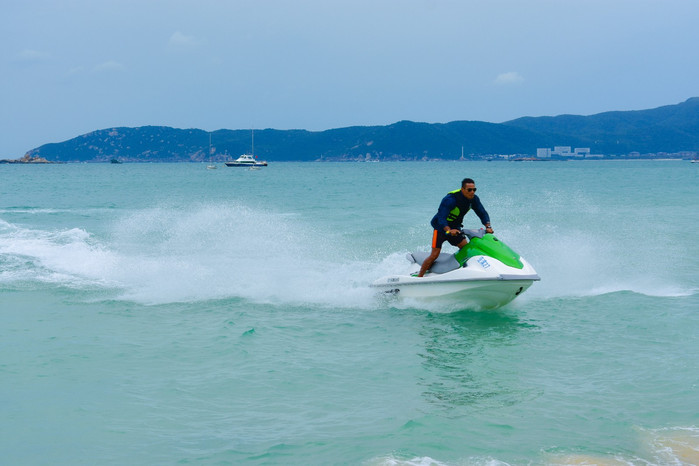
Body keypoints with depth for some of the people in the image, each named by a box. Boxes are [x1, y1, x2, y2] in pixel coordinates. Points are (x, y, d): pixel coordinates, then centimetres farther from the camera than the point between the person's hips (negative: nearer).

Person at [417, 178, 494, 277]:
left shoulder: (473, 199, -9)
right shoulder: (450, 199, -30)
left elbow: (482, 213, -4)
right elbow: (441, 218, -36)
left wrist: (488, 226, -23)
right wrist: (449, 230, -53)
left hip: (455, 228, 6)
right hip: (441, 227, -6)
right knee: (434, 255, -12)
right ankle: (419, 277, -4)